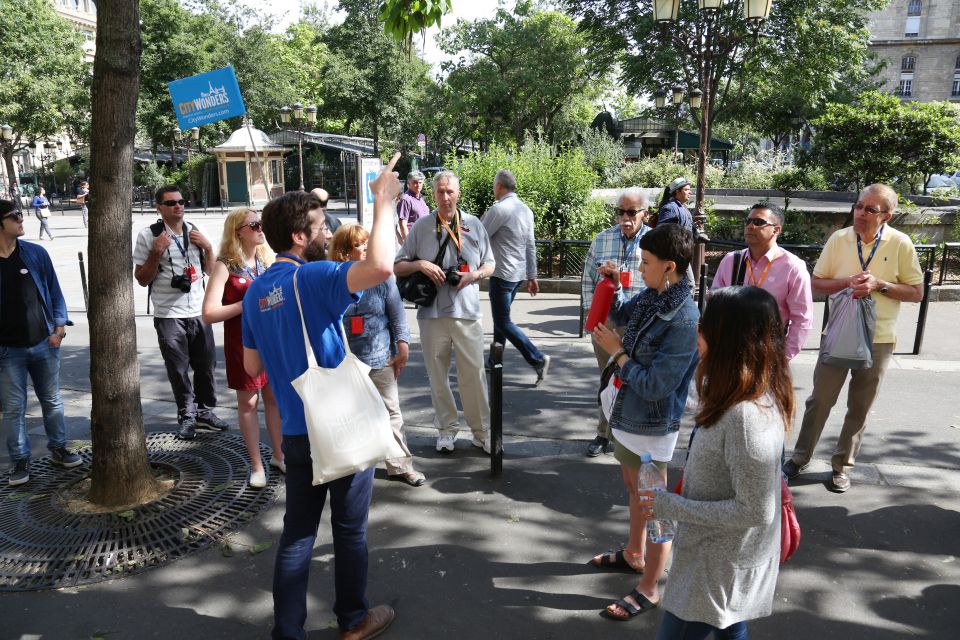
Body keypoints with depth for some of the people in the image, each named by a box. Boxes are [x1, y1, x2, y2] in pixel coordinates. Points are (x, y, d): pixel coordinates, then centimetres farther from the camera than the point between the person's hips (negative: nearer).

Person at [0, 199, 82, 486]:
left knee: (52, 401, 14)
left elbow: (54, 293, 4)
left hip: (43, 344, 2)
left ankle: (58, 448, 29)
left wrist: (58, 328, -6)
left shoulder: (36, 253, -2)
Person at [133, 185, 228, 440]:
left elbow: (210, 270, 13)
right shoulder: (148, 235, -5)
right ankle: (187, 416, 19)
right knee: (178, 369, 5)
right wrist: (156, 252, -18)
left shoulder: (195, 231, 7)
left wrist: (208, 247, -5)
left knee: (206, 364, 9)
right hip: (169, 316, -3)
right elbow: (142, 279, -5)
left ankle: (205, 412, 24)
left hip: (198, 311, 4)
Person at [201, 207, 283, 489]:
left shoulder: (266, 259, 4)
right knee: (248, 402, 8)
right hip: (243, 341, -5)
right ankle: (257, 465, 20)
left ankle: (278, 455, 30)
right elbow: (209, 314, -17)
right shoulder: (225, 265, -12)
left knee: (274, 397, 13)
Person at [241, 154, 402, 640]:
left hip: (296, 433, 6)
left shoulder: (256, 291, 5)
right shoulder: (313, 277, -18)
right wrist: (384, 203, -25)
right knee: (350, 531, 13)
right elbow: (380, 266, -37)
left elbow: (252, 367, 12)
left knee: (298, 532, 15)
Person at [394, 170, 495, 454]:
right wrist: (420, 264, -12)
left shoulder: (474, 225, 6)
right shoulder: (421, 227, 5)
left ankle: (481, 431, 15)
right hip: (432, 312, 1)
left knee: (474, 373, 1)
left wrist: (474, 275, -8)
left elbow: (490, 265, 13)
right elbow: (397, 266, 7)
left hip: (467, 312, 0)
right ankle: (447, 429, 26)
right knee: (437, 374, 10)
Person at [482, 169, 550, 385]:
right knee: (500, 318, 18)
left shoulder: (498, 209, -16)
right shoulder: (525, 209, 9)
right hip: (519, 274, 9)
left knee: (503, 323, -3)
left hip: (502, 275, -9)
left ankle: (537, 359, -9)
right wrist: (532, 276, 15)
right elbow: (531, 245, 12)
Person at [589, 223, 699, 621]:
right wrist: (614, 287, 0)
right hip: (627, 415, 9)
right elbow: (623, 313, 19)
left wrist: (617, 353, -17)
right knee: (634, 491, 26)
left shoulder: (684, 321, -28)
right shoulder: (651, 297, -4)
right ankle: (634, 554, 49)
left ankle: (648, 590, 26)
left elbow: (654, 385, -27)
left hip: (651, 427, -9)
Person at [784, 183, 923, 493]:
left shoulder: (900, 244, -8)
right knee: (819, 400, 7)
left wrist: (879, 285, -19)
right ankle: (800, 458, 22)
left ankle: (842, 466, 26)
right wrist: (847, 282, -17)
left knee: (859, 408, 10)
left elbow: (917, 292, -4)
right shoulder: (839, 239, -5)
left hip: (878, 339, 0)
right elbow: (817, 283, 1)